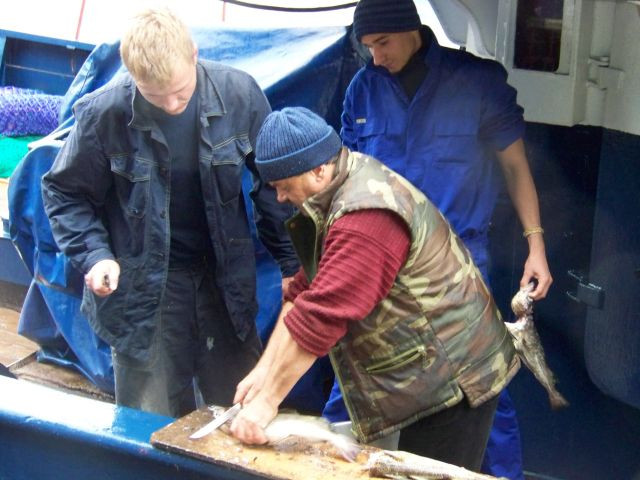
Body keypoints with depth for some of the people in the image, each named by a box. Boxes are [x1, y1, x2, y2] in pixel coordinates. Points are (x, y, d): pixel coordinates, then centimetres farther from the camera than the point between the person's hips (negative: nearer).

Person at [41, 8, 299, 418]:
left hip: (224, 279, 2)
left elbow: (272, 180, 0)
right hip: (143, 289, -2)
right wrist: (95, 255, -17)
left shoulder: (239, 93, -13)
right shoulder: (104, 112, -17)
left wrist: (292, 262, 0)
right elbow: (65, 192, -2)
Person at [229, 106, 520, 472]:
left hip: (454, 377, -10)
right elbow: (304, 291, 6)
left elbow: (316, 319, -29)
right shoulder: (343, 192, 5)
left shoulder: (366, 215, -29)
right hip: (426, 375, 10)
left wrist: (267, 401, -21)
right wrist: (265, 369, 2)